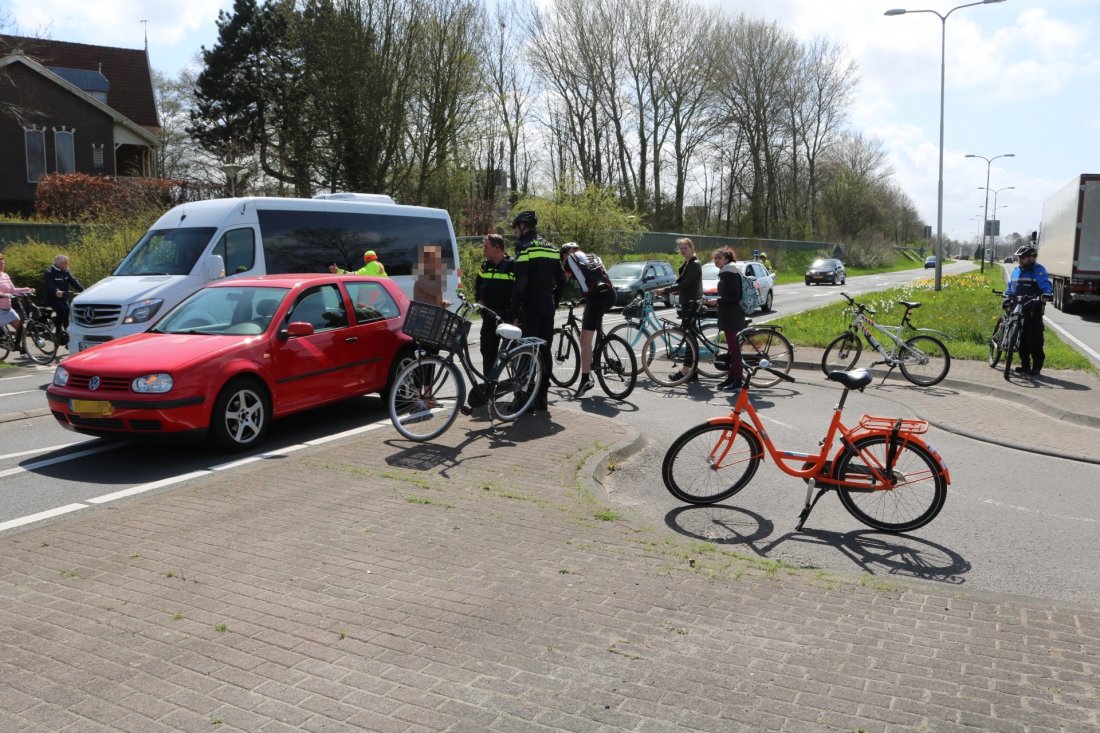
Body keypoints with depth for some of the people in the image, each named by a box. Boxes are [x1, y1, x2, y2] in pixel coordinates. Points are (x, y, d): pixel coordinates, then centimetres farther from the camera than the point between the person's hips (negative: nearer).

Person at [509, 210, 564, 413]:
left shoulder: (525, 247, -9)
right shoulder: (551, 247, 15)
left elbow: (520, 282, -17)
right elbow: (562, 280, 15)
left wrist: (515, 311, -14)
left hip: (531, 305, -7)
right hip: (548, 305, 7)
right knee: (544, 350, 10)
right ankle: (541, 398, 15)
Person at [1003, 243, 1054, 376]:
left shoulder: (1038, 270, -5)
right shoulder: (1016, 270, 15)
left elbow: (1045, 284, -17)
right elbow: (1010, 286, 20)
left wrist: (1047, 293, -37)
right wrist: (1007, 298, 4)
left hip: (1033, 311, -6)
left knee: (1035, 340, -4)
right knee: (1022, 340, 10)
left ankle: (1036, 367, 3)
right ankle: (1025, 365, 20)